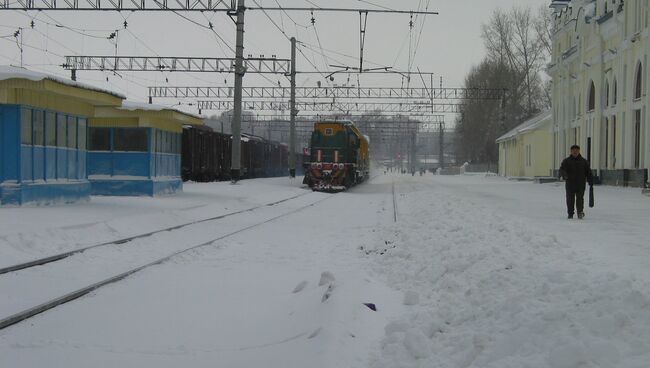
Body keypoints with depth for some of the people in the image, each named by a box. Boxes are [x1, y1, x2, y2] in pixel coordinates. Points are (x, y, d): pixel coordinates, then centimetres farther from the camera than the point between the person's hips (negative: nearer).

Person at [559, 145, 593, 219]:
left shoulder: (584, 161, 10)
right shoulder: (566, 161, 5)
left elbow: (588, 173, 14)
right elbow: (561, 170, -7)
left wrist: (591, 182, 8)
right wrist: (564, 175, -28)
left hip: (581, 185, 0)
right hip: (570, 184, 0)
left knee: (580, 198, -10)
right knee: (570, 199, 4)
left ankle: (580, 212, -12)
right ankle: (570, 214, 14)